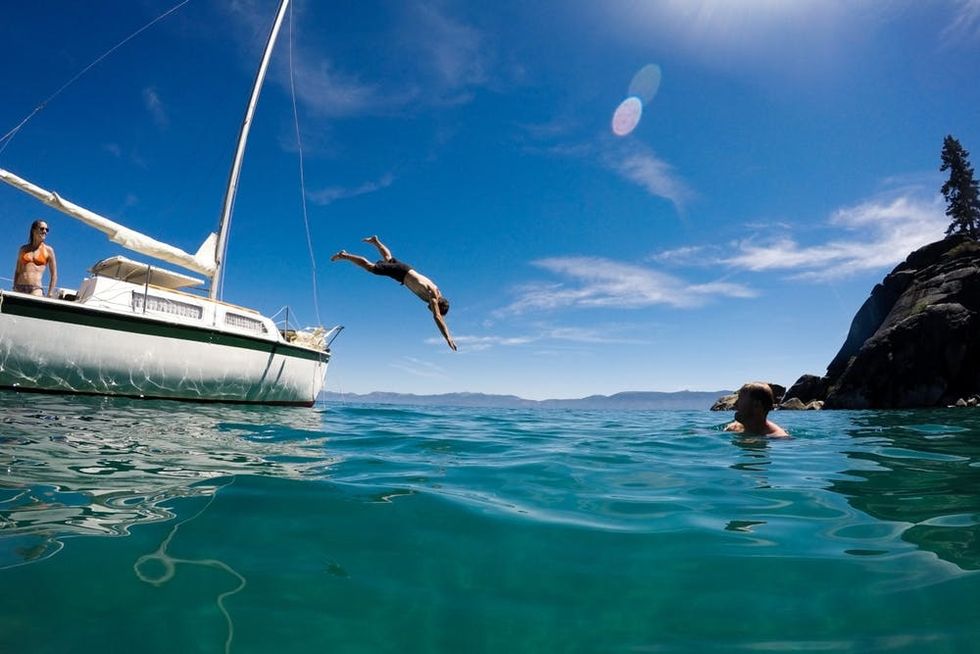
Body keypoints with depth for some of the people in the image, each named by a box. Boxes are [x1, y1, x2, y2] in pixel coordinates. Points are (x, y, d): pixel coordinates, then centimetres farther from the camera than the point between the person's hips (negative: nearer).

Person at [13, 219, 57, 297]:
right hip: (19, 288, 3)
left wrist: (49, 295, -3)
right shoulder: (23, 249, 14)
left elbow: (54, 275, 4)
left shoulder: (48, 250, 6)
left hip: (36, 289, -3)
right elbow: (17, 271, 17)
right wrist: (14, 290, 8)